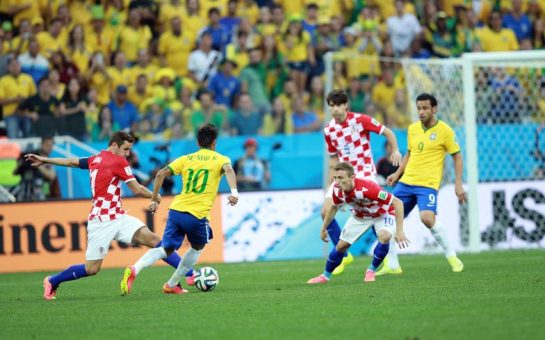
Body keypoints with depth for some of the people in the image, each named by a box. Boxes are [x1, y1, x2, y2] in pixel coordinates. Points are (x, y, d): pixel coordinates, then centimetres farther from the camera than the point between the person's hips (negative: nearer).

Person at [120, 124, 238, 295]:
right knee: (198, 247, 24)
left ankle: (134, 270, -20)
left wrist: (154, 198, 14)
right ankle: (172, 284, 23)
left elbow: (161, 174, 6)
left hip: (176, 210, 3)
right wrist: (234, 192, -29)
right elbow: (229, 170, -15)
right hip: (197, 216, -3)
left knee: (166, 249, 7)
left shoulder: (186, 159, 17)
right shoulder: (220, 159, 8)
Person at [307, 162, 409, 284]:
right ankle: (326, 276, 28)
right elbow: (333, 207, 2)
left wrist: (399, 231, -41)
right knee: (341, 245, 3)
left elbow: (397, 203, -39)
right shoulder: (337, 189, -24)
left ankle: (371, 271, -8)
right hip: (360, 215, 5)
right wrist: (323, 228, 11)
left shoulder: (367, 188, -43)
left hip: (382, 214, -5)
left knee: (384, 237, -32)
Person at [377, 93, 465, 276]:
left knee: (427, 218, -28)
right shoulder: (412, 129, 11)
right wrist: (397, 173, 14)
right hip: (406, 182, 6)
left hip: (428, 184, -6)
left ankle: (451, 257, -8)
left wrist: (458, 184, -6)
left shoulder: (444, 130, -5)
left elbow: (457, 156, 0)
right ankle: (392, 265, 10)